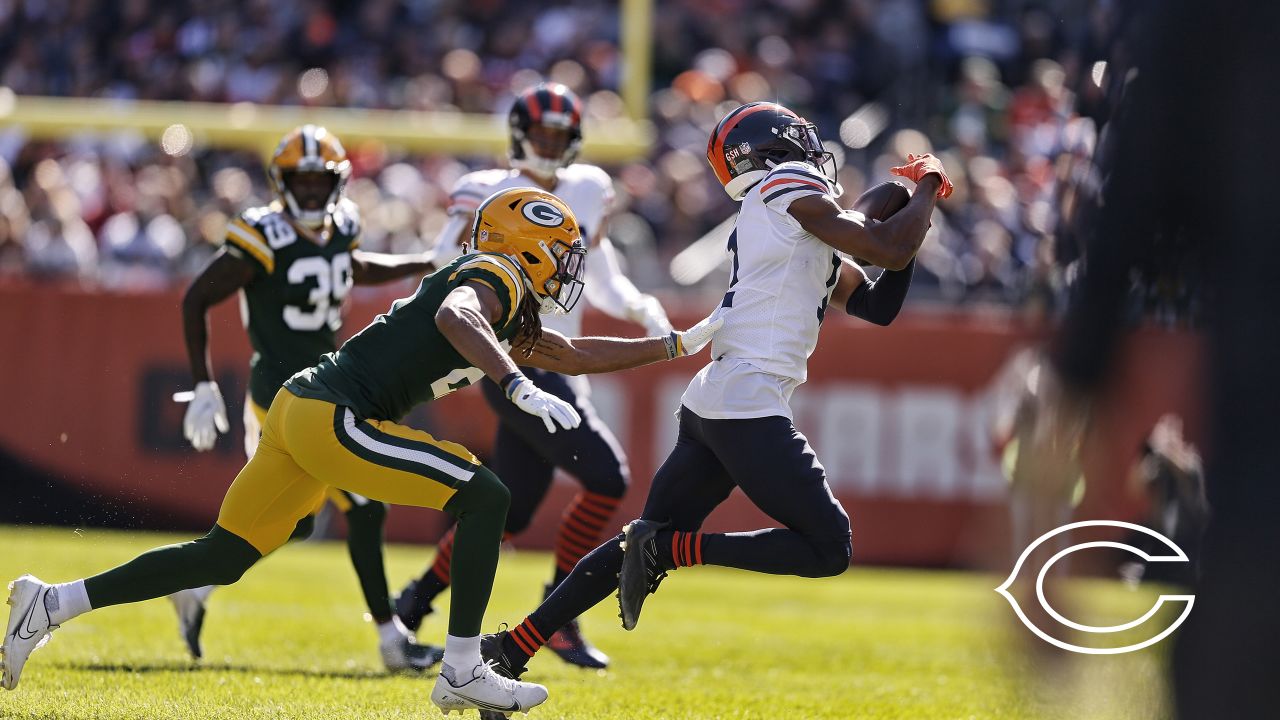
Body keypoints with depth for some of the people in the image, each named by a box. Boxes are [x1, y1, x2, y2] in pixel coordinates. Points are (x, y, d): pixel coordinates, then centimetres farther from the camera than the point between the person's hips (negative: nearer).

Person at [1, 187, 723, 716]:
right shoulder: (493, 279, -8)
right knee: (485, 498, -10)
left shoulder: (512, 317, 22)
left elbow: (578, 355, 33)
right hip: (334, 418, -10)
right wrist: (520, 387, -41)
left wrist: (683, 343, 33)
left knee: (222, 559, 13)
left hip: (301, 411, 10)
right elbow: (455, 320, -31)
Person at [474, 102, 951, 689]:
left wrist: (908, 216, 18)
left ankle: (512, 648, 12)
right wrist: (927, 189, 7)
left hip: (710, 400, 10)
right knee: (829, 549, -6)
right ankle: (669, 549, -13)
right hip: (750, 405, -10)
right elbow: (891, 252, -10)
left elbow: (877, 306, 26)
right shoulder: (792, 189, -5)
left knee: (644, 545, 15)